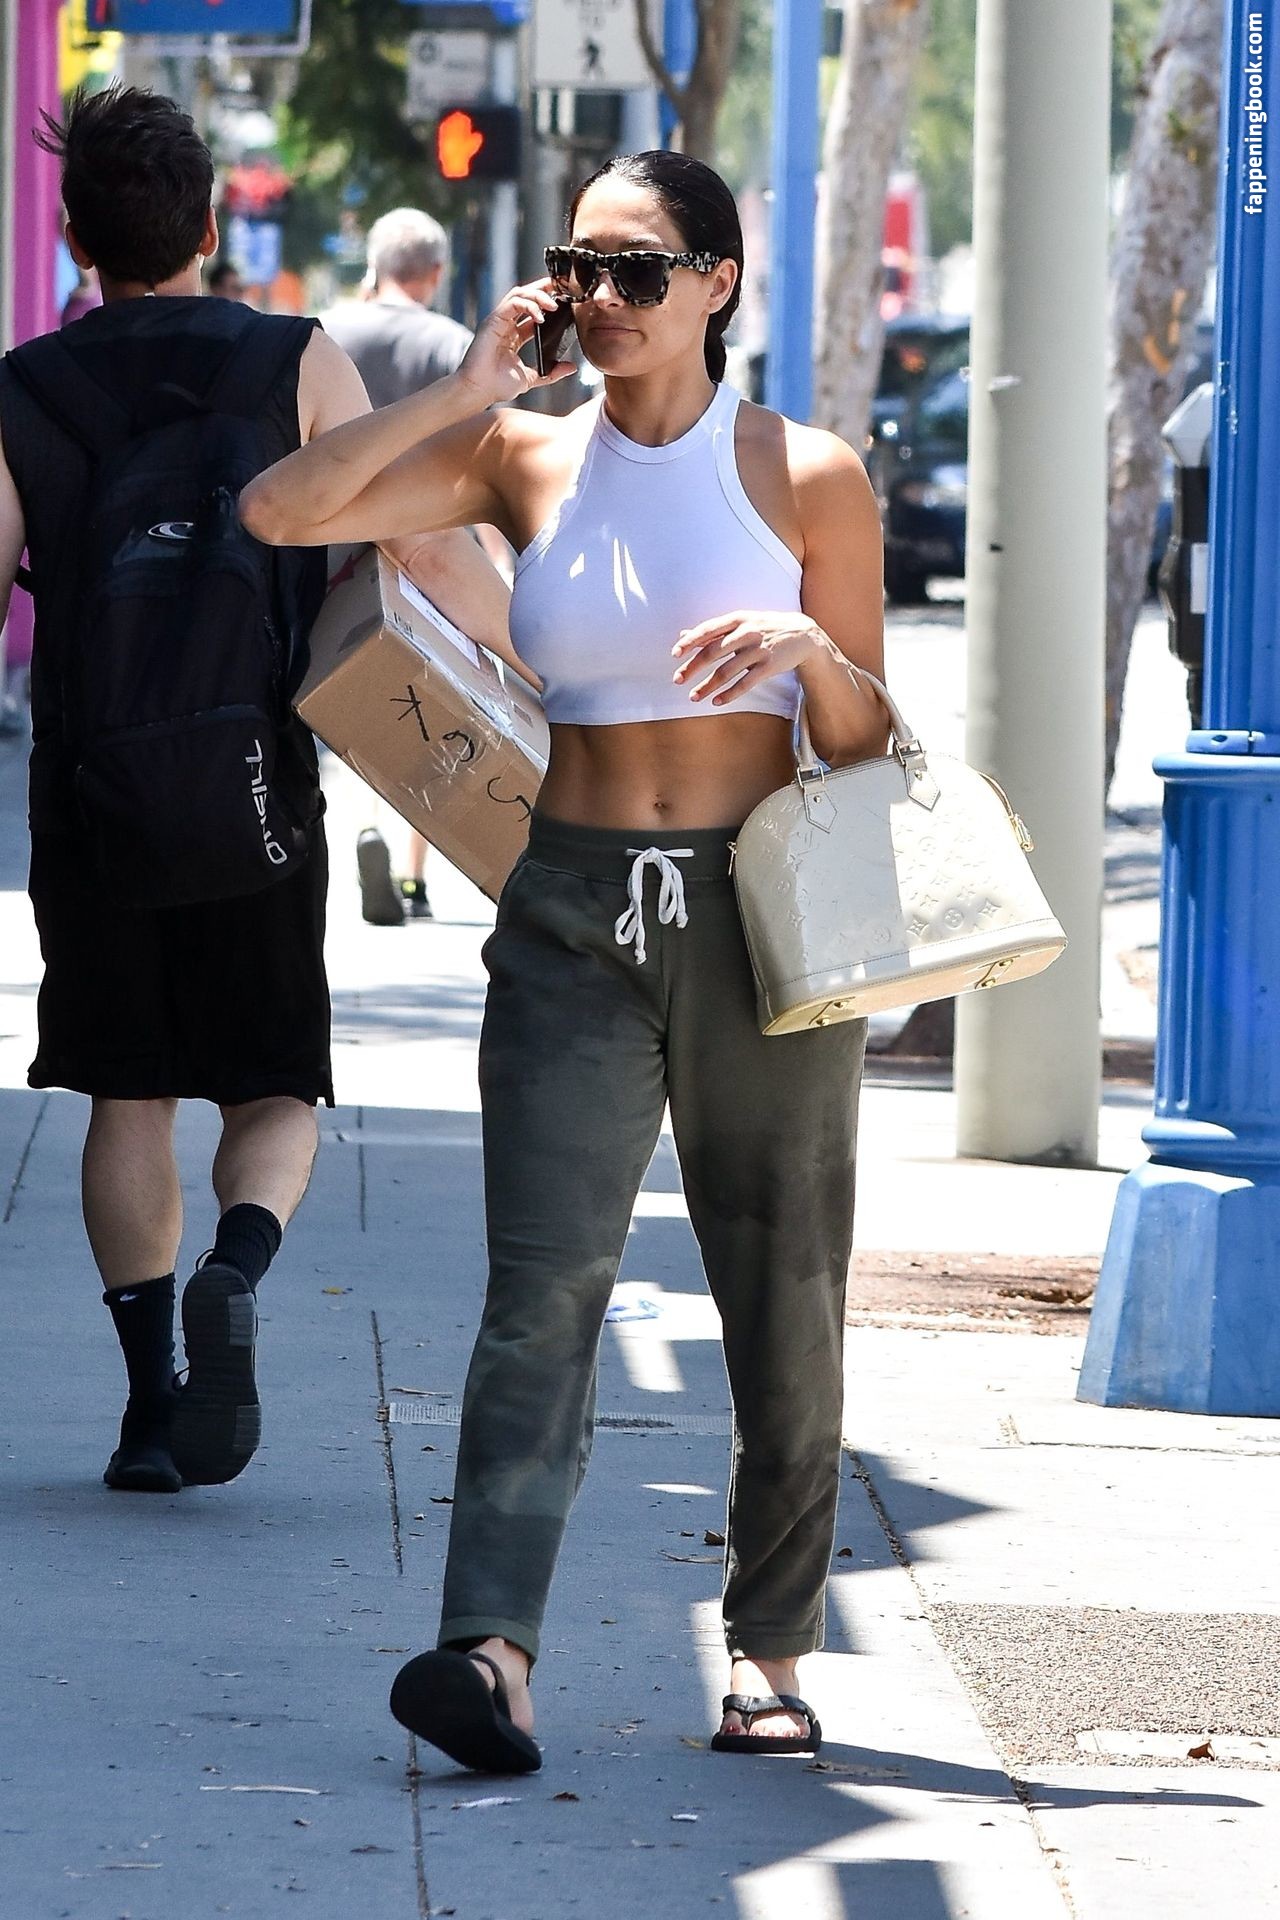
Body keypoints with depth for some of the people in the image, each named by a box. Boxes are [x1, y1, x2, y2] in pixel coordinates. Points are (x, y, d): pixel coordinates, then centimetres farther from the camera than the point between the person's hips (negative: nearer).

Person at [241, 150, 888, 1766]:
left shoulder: (805, 478, 0)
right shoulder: (525, 461, 5)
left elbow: (865, 745, 3)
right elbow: (279, 511, -6)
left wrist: (807, 647, -18)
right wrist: (469, 391, -6)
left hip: (757, 915, 0)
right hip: (573, 919, 0)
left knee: (782, 1301, 6)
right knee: (543, 1283, -14)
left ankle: (769, 1647, 19)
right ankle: (494, 1651, -25)